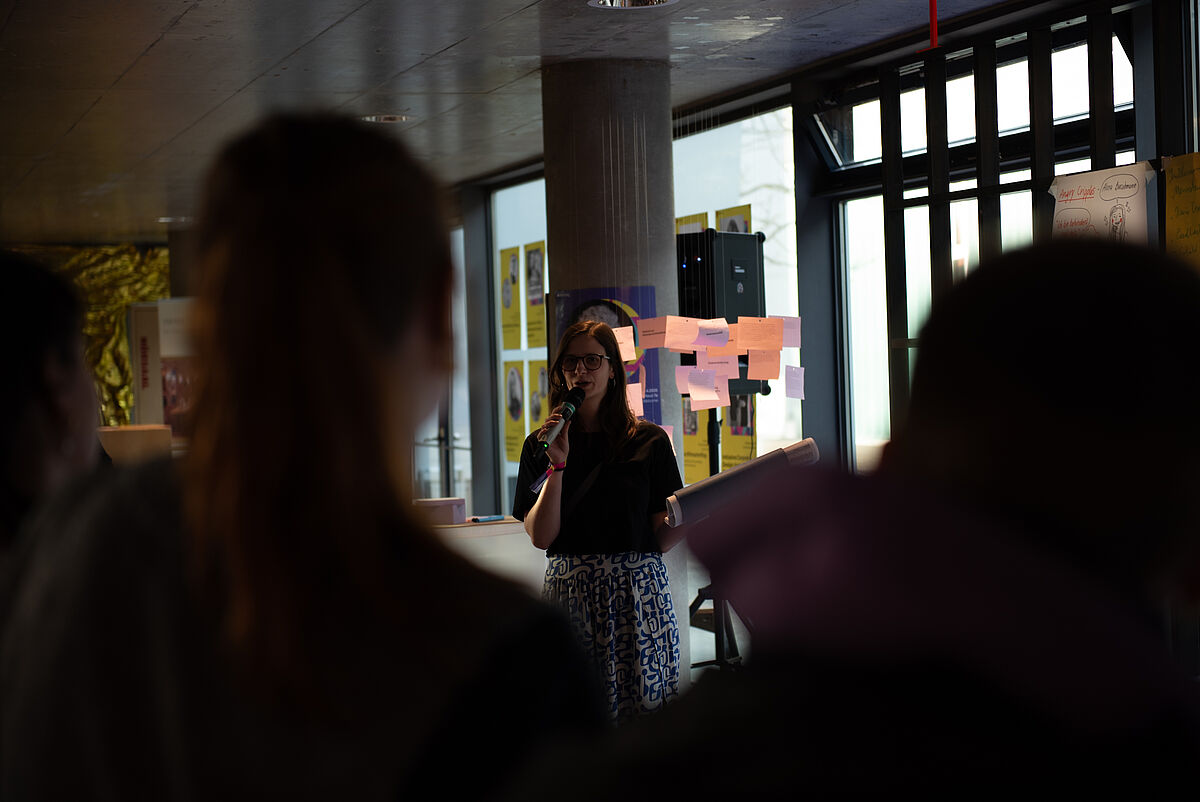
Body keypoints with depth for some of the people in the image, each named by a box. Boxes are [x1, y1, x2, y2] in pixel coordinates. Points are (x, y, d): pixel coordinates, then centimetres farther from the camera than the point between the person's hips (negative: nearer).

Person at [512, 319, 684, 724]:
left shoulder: (649, 441, 6)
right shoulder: (540, 445, 9)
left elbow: (660, 536, 4)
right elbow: (540, 536, 0)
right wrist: (557, 466, -8)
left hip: (637, 589, -1)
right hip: (570, 594, 1)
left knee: (645, 710, -4)